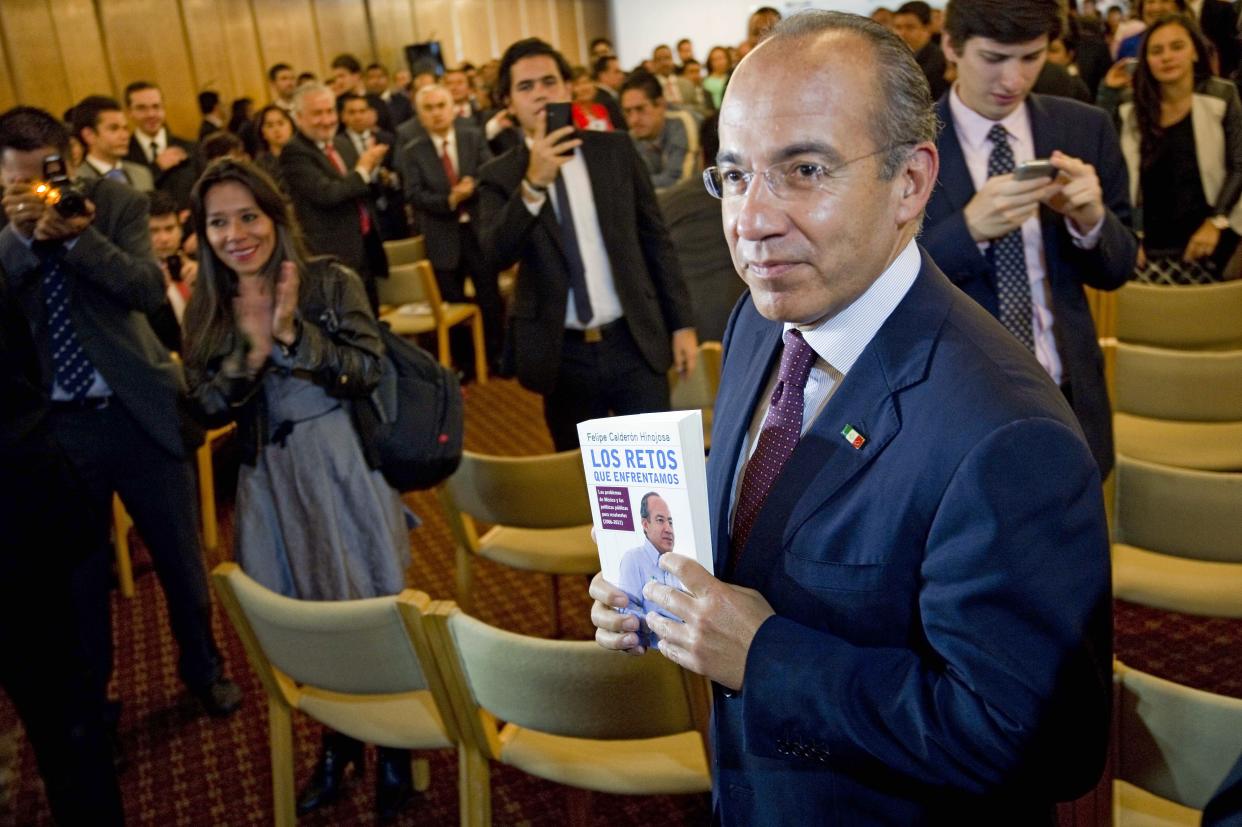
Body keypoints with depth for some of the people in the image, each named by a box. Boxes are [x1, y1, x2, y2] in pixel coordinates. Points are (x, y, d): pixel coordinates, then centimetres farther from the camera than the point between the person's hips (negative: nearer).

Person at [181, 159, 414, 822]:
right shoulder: (207, 311, 4)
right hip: (269, 483, 4)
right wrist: (252, 350, -16)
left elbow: (370, 371, -15)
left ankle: (392, 749, 24)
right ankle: (338, 741, 35)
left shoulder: (330, 281, -7)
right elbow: (206, 410, -2)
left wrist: (292, 332, -22)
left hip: (342, 471, -3)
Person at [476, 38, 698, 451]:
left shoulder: (615, 150, 3)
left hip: (633, 342, 0)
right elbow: (496, 254, -16)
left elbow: (655, 238, 6)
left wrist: (681, 323, 4)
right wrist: (533, 183, -30)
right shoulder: (499, 176, 0)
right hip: (563, 354, 0)